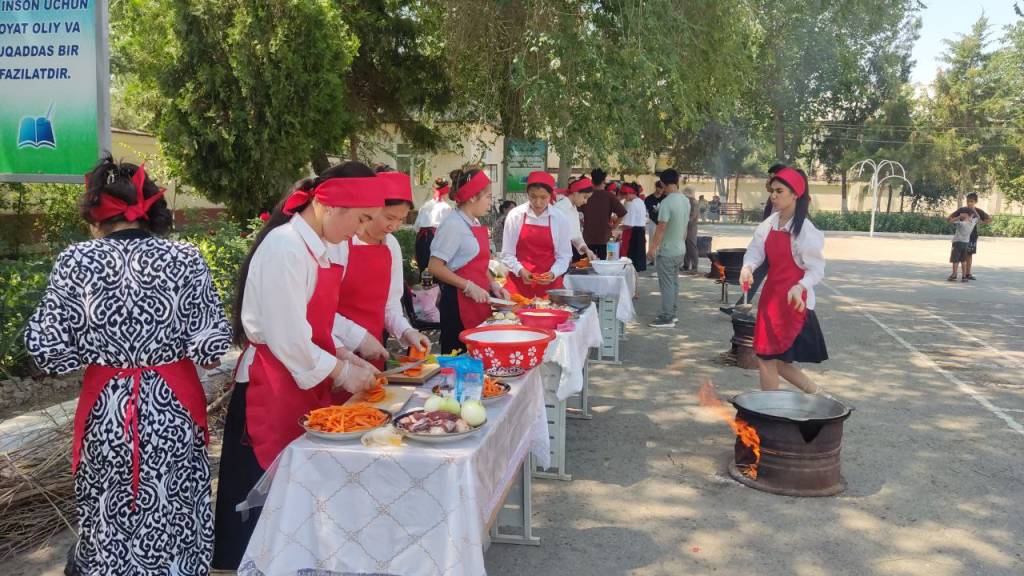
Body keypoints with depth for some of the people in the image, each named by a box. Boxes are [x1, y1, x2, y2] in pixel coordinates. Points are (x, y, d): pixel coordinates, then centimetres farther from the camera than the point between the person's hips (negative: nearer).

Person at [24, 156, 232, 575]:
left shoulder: (76, 262, -8)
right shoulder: (184, 258, -9)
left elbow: (47, 350, -7)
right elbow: (213, 345, -11)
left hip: (106, 408, 0)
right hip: (174, 406, 0)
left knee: (109, 518, 19)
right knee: (172, 516, 17)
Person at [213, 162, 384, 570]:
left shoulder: (316, 246, 8)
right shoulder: (285, 247, -21)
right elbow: (286, 338, -23)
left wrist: (345, 357, 8)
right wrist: (340, 372, -13)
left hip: (306, 385, 9)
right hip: (272, 389, -9)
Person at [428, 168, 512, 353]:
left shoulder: (475, 223, 13)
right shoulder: (453, 224, -12)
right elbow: (435, 267, -17)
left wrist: (493, 285, 9)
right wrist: (469, 287, -19)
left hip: (479, 302, 8)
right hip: (459, 302, -8)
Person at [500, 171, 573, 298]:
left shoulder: (560, 219, -2)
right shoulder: (515, 215, -3)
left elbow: (564, 255, 2)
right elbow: (507, 253, 0)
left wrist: (552, 274, -13)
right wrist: (521, 270, -15)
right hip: (519, 281, 0)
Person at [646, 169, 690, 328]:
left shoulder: (667, 202, -20)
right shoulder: (685, 201, 6)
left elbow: (661, 228, -21)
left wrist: (652, 248, -16)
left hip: (666, 251, -8)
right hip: (680, 249, 8)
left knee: (666, 284, -3)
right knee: (674, 282, 17)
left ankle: (667, 318, 1)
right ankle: (672, 312, 25)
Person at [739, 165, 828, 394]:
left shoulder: (804, 229, -14)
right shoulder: (769, 224, 6)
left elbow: (816, 268, -12)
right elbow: (755, 250, -3)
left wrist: (799, 287, -30)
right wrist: (747, 267, -25)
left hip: (792, 301, -8)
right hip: (770, 296, 8)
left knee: (767, 358, -2)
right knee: (772, 359, 14)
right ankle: (817, 395, 29)